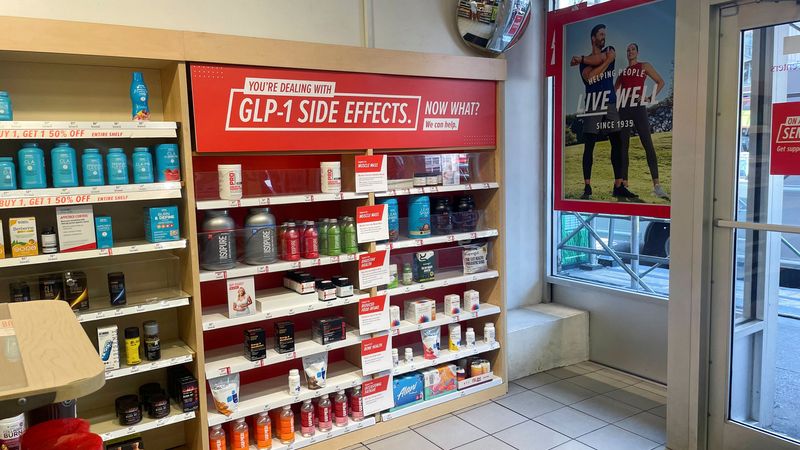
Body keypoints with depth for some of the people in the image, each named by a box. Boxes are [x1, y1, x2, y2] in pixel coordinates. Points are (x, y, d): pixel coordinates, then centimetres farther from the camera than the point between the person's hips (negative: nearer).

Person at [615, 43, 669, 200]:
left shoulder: (644, 66, 9)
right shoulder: (622, 70, 19)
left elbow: (660, 82, 6)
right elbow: (615, 89, 26)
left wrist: (651, 98, -5)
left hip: (638, 107, -4)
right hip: (624, 108, 4)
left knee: (648, 144, -12)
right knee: (623, 146, 2)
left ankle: (656, 185, -17)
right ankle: (624, 183, 6)